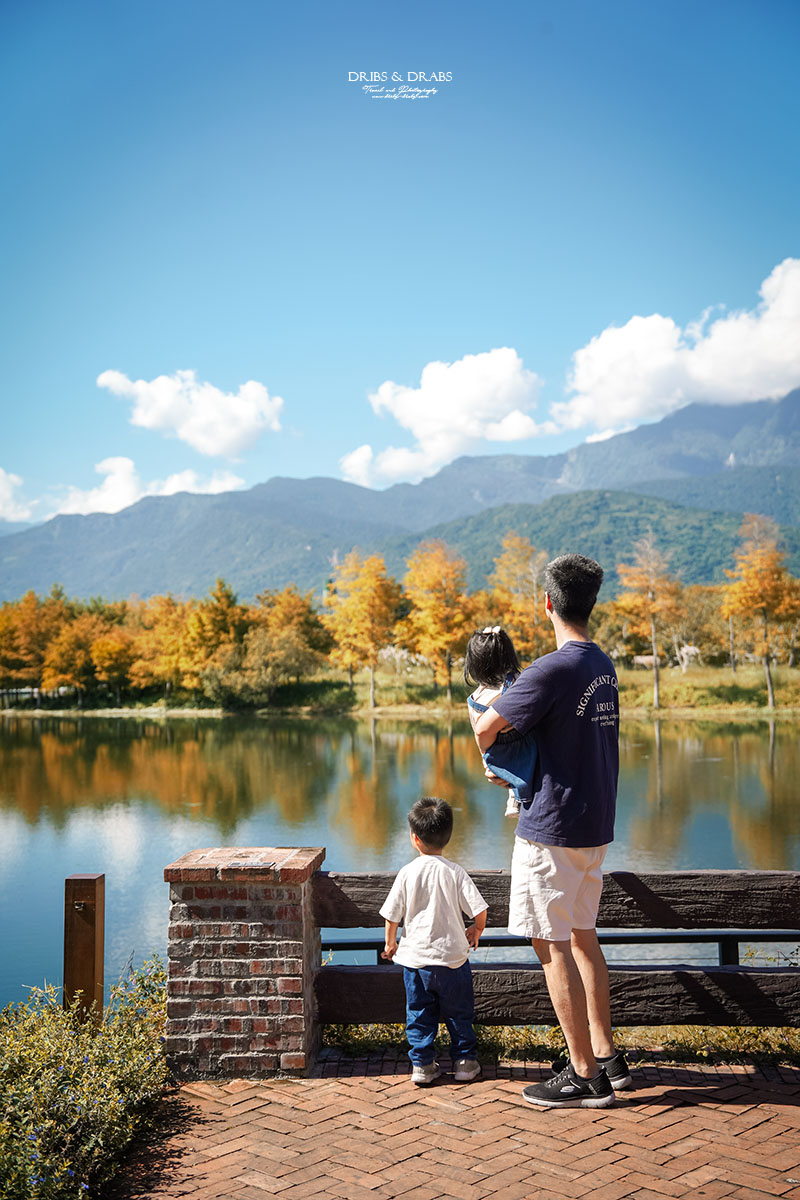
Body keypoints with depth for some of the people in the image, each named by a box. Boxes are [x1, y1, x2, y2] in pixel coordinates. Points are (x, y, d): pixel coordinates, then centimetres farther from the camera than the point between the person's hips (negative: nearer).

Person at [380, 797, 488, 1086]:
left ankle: (422, 1064, 15)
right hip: (452, 956, 0)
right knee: (458, 1012, 15)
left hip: (415, 957, 0)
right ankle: (465, 1062, 21)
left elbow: (392, 915, -2)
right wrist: (476, 931, 13)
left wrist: (390, 943, 15)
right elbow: (479, 910, -9)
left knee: (419, 1013, 13)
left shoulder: (407, 873, -8)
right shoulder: (455, 872, -9)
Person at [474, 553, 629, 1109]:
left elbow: (485, 730, -16)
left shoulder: (553, 670, -20)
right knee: (582, 936, 18)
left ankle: (585, 1075, 7)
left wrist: (494, 762, 6)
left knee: (553, 946, 1)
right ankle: (607, 1056, 27)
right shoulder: (604, 666, 8)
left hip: (552, 827, -9)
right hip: (596, 823, 9)